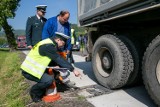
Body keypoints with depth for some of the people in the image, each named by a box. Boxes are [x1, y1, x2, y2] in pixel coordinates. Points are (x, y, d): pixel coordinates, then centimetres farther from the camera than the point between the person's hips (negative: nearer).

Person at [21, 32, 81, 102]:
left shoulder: (49, 43, 10)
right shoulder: (48, 46, -21)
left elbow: (56, 60, 15)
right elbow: (59, 60, -22)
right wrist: (73, 70, -17)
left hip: (31, 67, 10)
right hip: (29, 70, -10)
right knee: (49, 80, -23)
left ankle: (40, 92, 20)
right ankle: (34, 92, 4)